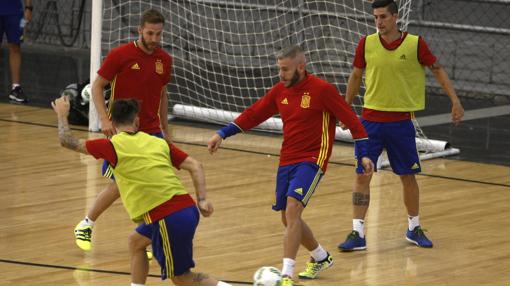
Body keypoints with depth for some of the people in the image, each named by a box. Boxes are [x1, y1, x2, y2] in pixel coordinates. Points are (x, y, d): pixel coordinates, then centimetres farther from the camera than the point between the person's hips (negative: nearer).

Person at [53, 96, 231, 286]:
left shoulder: (113, 146, -1)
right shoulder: (158, 142, 15)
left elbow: (68, 142, 9)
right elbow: (195, 167, 9)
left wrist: (62, 115, 25)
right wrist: (202, 200, 5)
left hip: (170, 219, -7)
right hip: (188, 208, 7)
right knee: (136, 241, 27)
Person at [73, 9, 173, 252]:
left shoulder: (164, 60, 3)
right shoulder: (120, 55, -11)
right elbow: (97, 86, -6)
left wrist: (165, 130, 18)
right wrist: (104, 119, -18)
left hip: (151, 131, 4)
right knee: (119, 185, -3)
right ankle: (85, 226, 21)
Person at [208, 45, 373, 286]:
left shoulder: (322, 89, -12)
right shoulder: (279, 91, 6)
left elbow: (351, 120, -7)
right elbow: (253, 114, 14)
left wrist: (363, 154, -10)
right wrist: (222, 134, 9)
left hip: (312, 160, -7)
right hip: (287, 161, 7)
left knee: (292, 208, -23)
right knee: (288, 218, 12)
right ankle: (321, 258, 38)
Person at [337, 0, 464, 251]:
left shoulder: (415, 44, -7)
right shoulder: (366, 44, -3)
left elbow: (438, 70, 4)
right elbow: (356, 76, 10)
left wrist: (455, 101, -1)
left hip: (401, 121, 0)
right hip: (371, 119, 0)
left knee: (408, 176, 9)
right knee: (362, 175, -5)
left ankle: (414, 228, 27)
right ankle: (357, 234, -2)